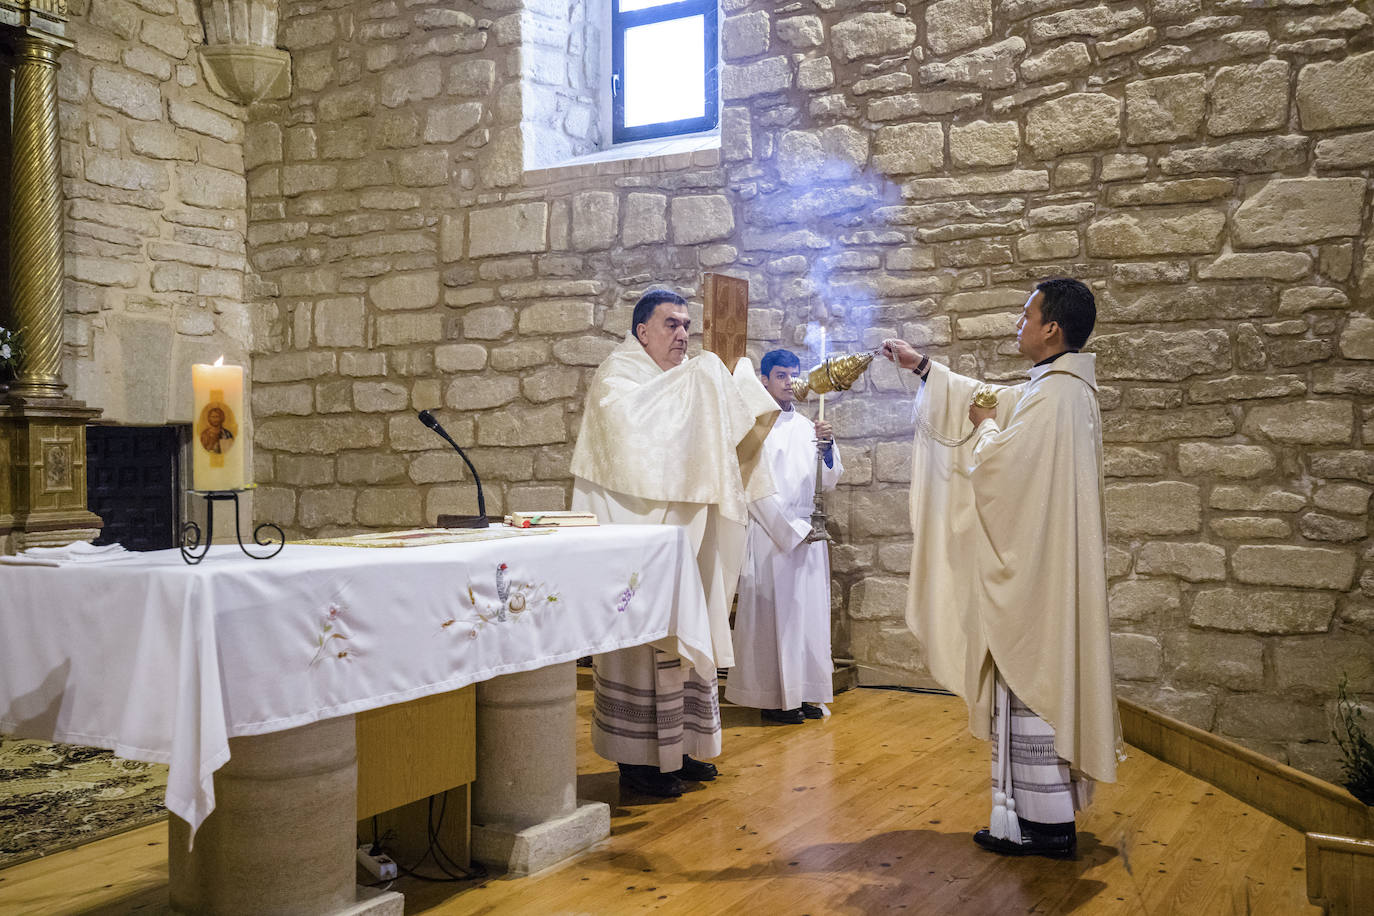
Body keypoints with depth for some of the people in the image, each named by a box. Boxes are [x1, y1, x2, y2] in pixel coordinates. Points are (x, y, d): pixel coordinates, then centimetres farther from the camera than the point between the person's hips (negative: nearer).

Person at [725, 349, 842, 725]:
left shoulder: (807, 427, 14)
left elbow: (828, 481, 9)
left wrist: (827, 448, -10)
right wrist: (791, 528, -12)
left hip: (807, 532, 6)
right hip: (770, 534, -6)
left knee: (807, 610, 6)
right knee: (775, 612, -4)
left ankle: (801, 693, 14)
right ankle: (774, 698, 3)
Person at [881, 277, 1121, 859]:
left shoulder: (1052, 396, -20)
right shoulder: (1065, 387, 12)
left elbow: (998, 464, -22)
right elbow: (990, 402, 25)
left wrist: (987, 430, -1)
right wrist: (921, 367, 29)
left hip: (1033, 565, -10)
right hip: (1043, 560, 10)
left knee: (1031, 681, -3)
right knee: (1042, 679, 15)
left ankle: (1042, 824, 6)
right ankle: (1047, 810, 25)